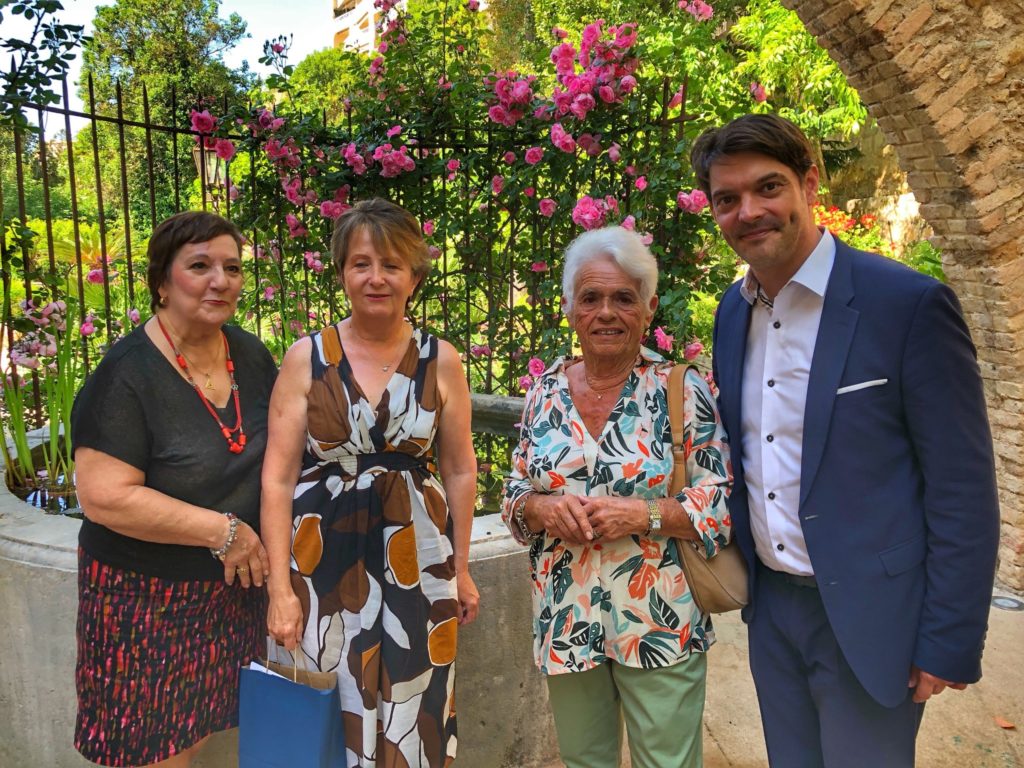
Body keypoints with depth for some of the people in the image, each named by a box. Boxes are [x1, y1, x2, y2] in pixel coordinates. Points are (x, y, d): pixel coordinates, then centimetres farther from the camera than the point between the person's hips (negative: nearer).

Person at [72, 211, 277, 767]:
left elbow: (279, 447, 15)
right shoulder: (126, 375, -18)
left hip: (235, 588, 5)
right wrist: (222, 530, -21)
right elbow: (105, 497, -23)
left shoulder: (251, 355, 1)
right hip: (149, 599, -5)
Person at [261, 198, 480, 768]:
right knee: (333, 719, 13)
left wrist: (461, 569, 8)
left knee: (412, 718, 14)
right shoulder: (307, 358, -5)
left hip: (417, 559, 1)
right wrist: (280, 586, -7)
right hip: (326, 559, 0)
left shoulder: (441, 361, -2)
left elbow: (460, 472, 5)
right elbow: (277, 479, -5)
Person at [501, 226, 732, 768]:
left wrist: (644, 514, -21)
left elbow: (725, 500, -9)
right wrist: (543, 507, -13)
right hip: (566, 621, 4)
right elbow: (514, 495, 8)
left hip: (659, 623, -3)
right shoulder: (544, 391, 3)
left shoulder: (682, 389, -8)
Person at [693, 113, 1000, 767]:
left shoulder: (911, 304, -16)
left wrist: (951, 645, -13)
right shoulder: (732, 312, 3)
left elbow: (963, 490, -14)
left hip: (868, 615, -5)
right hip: (771, 605, 6)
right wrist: (735, 573, 11)